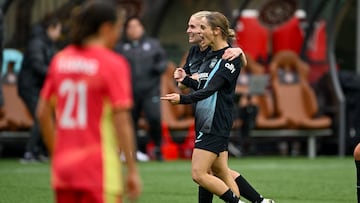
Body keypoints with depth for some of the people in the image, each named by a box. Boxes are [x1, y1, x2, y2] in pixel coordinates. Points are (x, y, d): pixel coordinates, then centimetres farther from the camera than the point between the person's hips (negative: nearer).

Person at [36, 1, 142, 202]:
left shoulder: (60, 60, 7)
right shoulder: (113, 64, -10)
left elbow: (43, 113, 11)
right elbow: (122, 121, -13)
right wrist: (133, 170, -9)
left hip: (63, 165, 6)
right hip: (99, 168, -6)